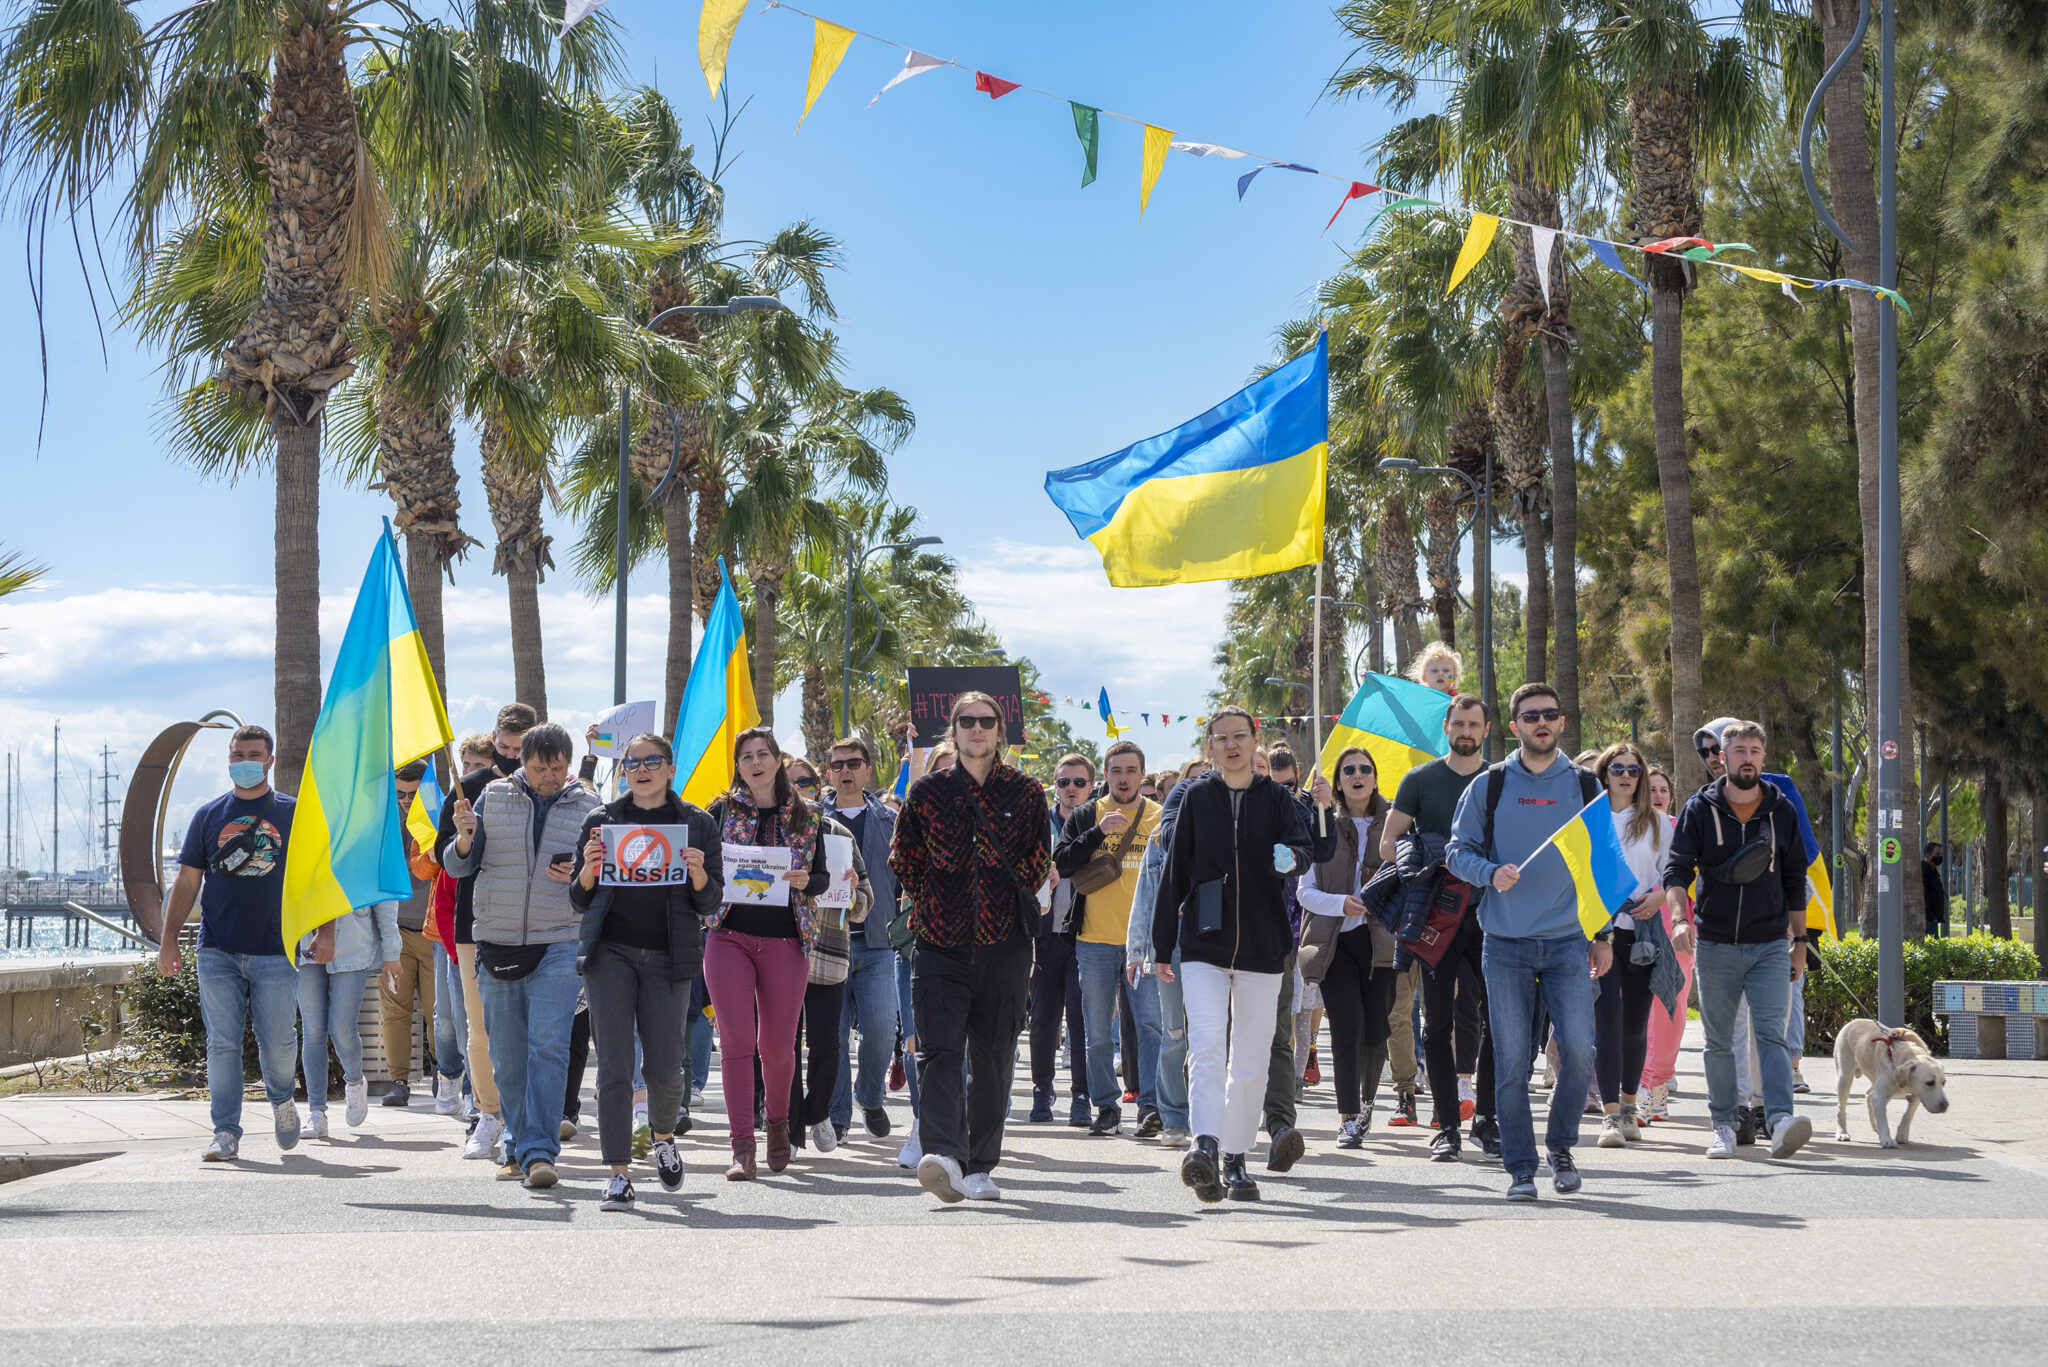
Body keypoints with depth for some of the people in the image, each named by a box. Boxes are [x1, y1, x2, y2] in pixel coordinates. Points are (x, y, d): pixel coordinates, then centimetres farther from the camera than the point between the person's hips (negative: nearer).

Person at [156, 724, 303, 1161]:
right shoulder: (208, 816, 9)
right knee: (222, 1044, -3)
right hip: (218, 952, 1)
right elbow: (187, 882, 10)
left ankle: (281, 1099, 29)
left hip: (275, 952, -1)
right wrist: (169, 941, 3)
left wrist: (325, 932, -3)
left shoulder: (294, 814, 6)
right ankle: (226, 1134, 1)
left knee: (277, 1042, 0)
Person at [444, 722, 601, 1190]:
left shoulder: (587, 807, 4)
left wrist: (580, 876, -11)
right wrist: (464, 839, -15)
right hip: (498, 941, 2)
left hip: (559, 945, -2)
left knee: (548, 1048, -13)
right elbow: (457, 866, 6)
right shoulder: (493, 797, 5)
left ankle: (539, 1151, -14)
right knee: (508, 1055, 8)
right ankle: (516, 1147, 20)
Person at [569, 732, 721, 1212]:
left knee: (663, 1065, -4)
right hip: (611, 952, 0)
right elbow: (580, 901, 10)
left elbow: (710, 904, 7)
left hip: (667, 956, 0)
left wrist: (698, 873, -13)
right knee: (614, 1065, -7)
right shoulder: (602, 820, 8)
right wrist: (588, 869, -10)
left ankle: (663, 1137, 29)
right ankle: (620, 1176, -3)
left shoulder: (697, 823, 7)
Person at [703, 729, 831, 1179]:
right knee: (736, 1040, -8)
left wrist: (805, 881, -13)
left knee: (777, 1045, 5)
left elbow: (822, 878, 9)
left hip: (786, 941, 1)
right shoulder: (722, 810, 7)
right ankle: (741, 1146, -6)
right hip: (730, 935, -1)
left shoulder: (804, 816, 9)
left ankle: (777, 1121, 32)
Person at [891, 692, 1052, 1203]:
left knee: (992, 1059, 5)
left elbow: (1040, 862, 12)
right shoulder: (928, 792, 7)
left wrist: (1010, 901, 9)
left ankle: (980, 1167, 16)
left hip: (1005, 945, 1)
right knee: (939, 1051, -17)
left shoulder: (1026, 792, 7)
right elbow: (903, 860, 15)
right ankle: (944, 1156, -31)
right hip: (941, 944, -1)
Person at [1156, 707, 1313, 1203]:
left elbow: (1302, 844, -10)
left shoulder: (1276, 798, 6)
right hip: (1203, 942, -1)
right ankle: (1205, 1146, -29)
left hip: (1262, 945, 1)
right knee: (1207, 1045, -18)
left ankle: (1235, 1158, 16)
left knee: (1251, 1059, 5)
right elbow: (1175, 872, 9)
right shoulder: (1197, 798, 8)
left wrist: (1291, 856, -35)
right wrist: (1162, 945, 8)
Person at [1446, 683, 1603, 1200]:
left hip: (1568, 941, 0)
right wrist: (1491, 873, -13)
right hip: (1506, 944, 0)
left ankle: (1561, 1145, 12)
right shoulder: (1489, 787, 5)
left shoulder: (1584, 786, 8)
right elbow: (1458, 851, 8)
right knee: (1511, 1061, -1)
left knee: (1579, 1050, -11)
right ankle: (1520, 1167, 8)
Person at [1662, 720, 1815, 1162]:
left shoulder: (1782, 810, 7)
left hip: (1770, 945, 0)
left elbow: (1795, 878, 13)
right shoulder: (1699, 809, 2)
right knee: (1719, 1040, 6)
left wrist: (1799, 941, 13)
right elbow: (1677, 869, -2)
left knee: (1771, 1033, -13)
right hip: (1715, 944, 0)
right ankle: (1724, 1125, 14)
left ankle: (1781, 1121, -24)